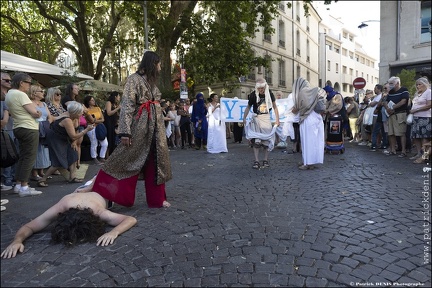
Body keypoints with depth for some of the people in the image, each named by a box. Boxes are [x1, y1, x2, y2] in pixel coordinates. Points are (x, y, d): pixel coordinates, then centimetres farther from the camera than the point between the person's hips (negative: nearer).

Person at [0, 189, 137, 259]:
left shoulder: (99, 213, -51)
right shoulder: (59, 209, -48)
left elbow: (132, 219, -49)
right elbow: (28, 227, -37)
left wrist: (113, 232, -67)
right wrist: (17, 240, -59)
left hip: (101, 195, -1)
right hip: (78, 195, 1)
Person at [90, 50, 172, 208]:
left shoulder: (151, 81, 18)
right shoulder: (134, 79, -7)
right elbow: (127, 105, -15)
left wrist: (160, 128, 16)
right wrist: (125, 131, -22)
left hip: (155, 127, 8)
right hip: (140, 127, -8)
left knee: (156, 162, 8)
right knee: (126, 159, -5)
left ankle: (157, 198, 17)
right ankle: (105, 194, 8)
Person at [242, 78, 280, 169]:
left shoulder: (269, 93, -3)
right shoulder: (253, 95, -7)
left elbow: (274, 107, 5)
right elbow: (248, 107, 3)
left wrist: (277, 119, 0)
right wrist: (244, 118, -8)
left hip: (266, 118, 2)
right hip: (256, 118, -1)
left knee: (267, 139, 1)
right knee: (256, 140, -8)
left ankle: (266, 160, 9)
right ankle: (256, 161, -6)